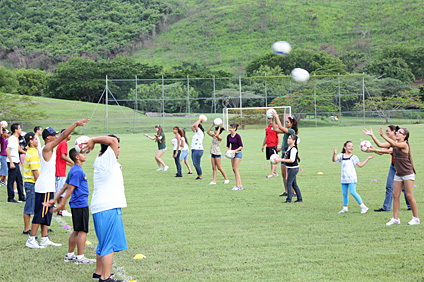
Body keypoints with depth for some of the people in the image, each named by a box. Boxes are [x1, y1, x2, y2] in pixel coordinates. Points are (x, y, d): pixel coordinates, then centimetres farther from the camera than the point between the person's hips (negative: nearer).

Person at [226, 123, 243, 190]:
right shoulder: (228, 136, 5)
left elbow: (241, 146, -14)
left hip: (238, 153, -8)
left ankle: (238, 186, -8)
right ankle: (240, 185, 12)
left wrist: (235, 150, -24)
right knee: (234, 170, 6)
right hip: (232, 153, 8)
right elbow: (228, 145, 14)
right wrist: (227, 150, -6)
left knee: (235, 169, -12)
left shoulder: (237, 136, -16)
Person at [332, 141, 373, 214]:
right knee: (344, 193, 9)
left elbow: (360, 165, 2)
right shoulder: (341, 155, 9)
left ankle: (363, 206, -8)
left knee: (353, 192, -14)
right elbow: (334, 160, -5)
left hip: (352, 178, -4)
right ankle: (345, 208, 22)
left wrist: (368, 158, -2)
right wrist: (334, 153, -24)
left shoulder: (353, 157, 3)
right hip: (344, 178, 4)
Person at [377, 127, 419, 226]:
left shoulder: (404, 145, -16)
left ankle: (416, 218, 8)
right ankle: (395, 218, 7)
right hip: (398, 174, 8)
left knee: (409, 196, -4)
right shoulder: (394, 143, 8)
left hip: (408, 174, -8)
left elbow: (394, 144, -33)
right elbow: (380, 145, 10)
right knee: (395, 195, 3)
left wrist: (383, 135, -37)